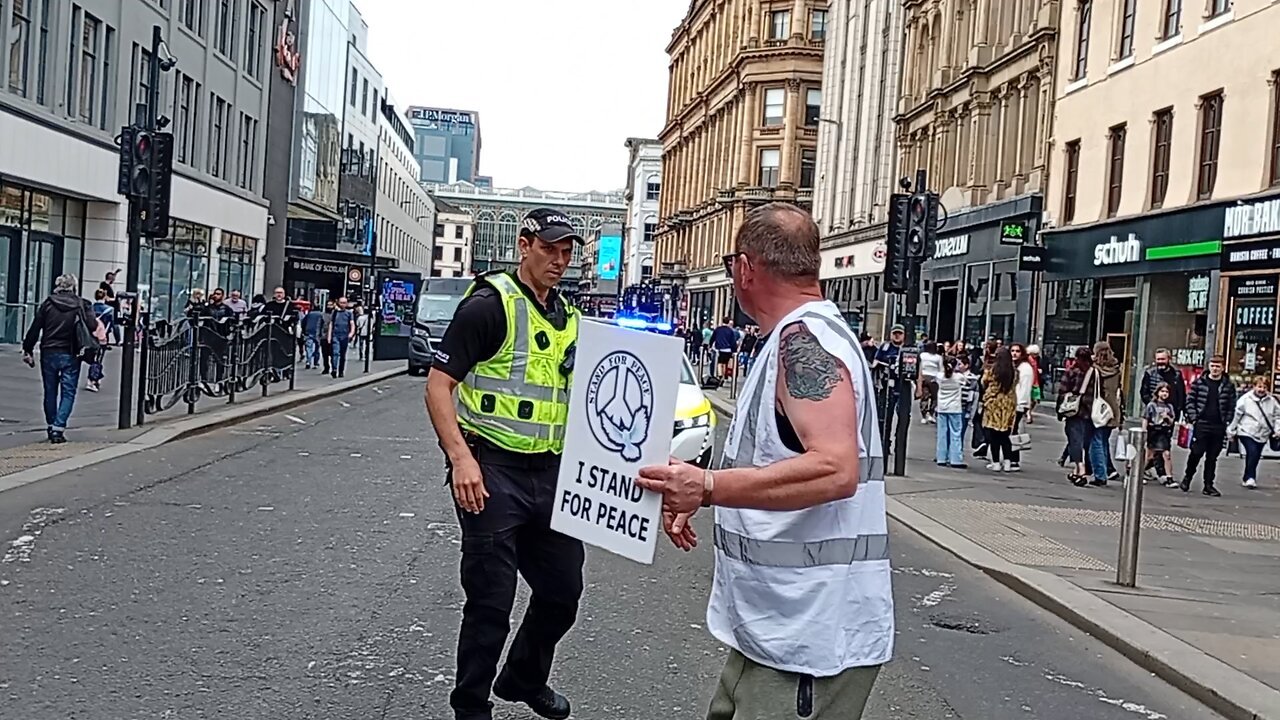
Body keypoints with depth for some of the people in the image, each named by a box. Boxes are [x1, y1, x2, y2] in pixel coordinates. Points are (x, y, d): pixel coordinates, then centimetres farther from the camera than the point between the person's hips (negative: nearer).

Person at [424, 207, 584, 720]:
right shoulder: (490, 304, -9)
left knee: (563, 590, 15)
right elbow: (439, 383, -13)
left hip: (549, 472, 7)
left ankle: (525, 679, 38)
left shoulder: (567, 318, 14)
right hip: (492, 471, -7)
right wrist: (460, 457, -22)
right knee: (491, 600, 0)